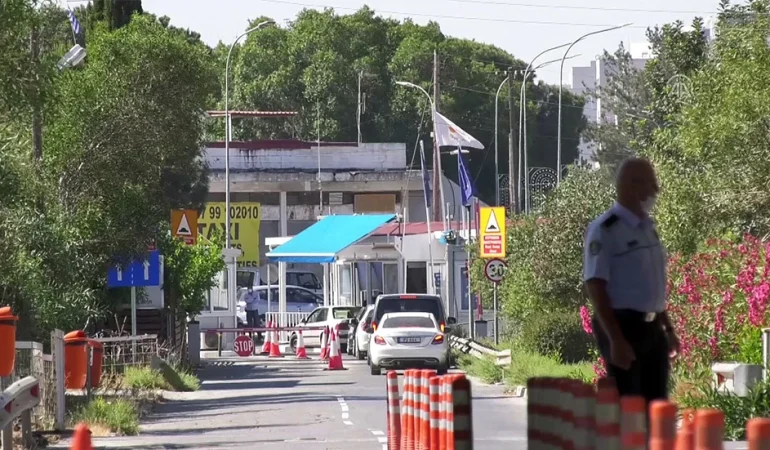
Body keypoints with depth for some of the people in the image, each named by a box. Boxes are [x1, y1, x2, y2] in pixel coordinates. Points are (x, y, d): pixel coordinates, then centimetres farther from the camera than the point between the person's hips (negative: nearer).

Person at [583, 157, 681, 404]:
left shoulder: (648, 227, 13)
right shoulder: (605, 230, -12)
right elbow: (596, 287, -17)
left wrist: (668, 329, 21)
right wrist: (615, 339, -23)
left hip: (652, 328, 8)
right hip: (623, 327, -8)